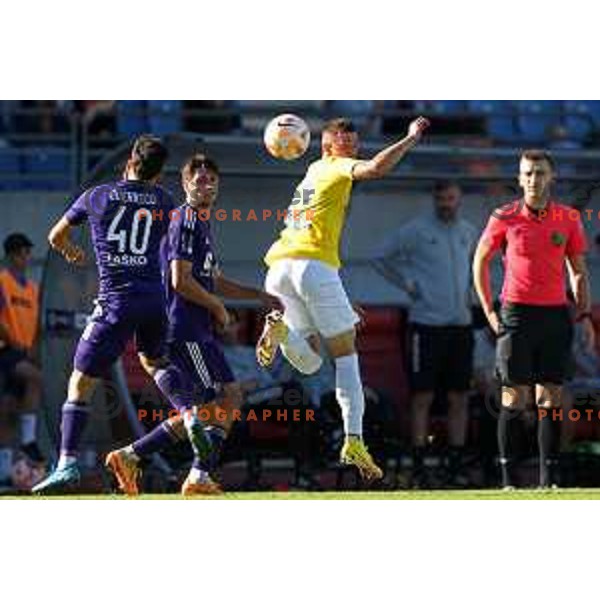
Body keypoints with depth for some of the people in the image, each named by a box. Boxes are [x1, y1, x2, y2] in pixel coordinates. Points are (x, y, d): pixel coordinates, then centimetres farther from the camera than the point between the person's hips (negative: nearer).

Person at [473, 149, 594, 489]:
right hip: (517, 314, -2)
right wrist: (489, 312, 2)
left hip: (556, 314, 2)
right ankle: (508, 478, 1)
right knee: (514, 400, -3)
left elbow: (579, 271, 13)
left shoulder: (568, 218, 5)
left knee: (551, 400, 2)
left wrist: (584, 315, 3)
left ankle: (549, 480, 6)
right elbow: (480, 262, 9)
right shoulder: (505, 218, -1)